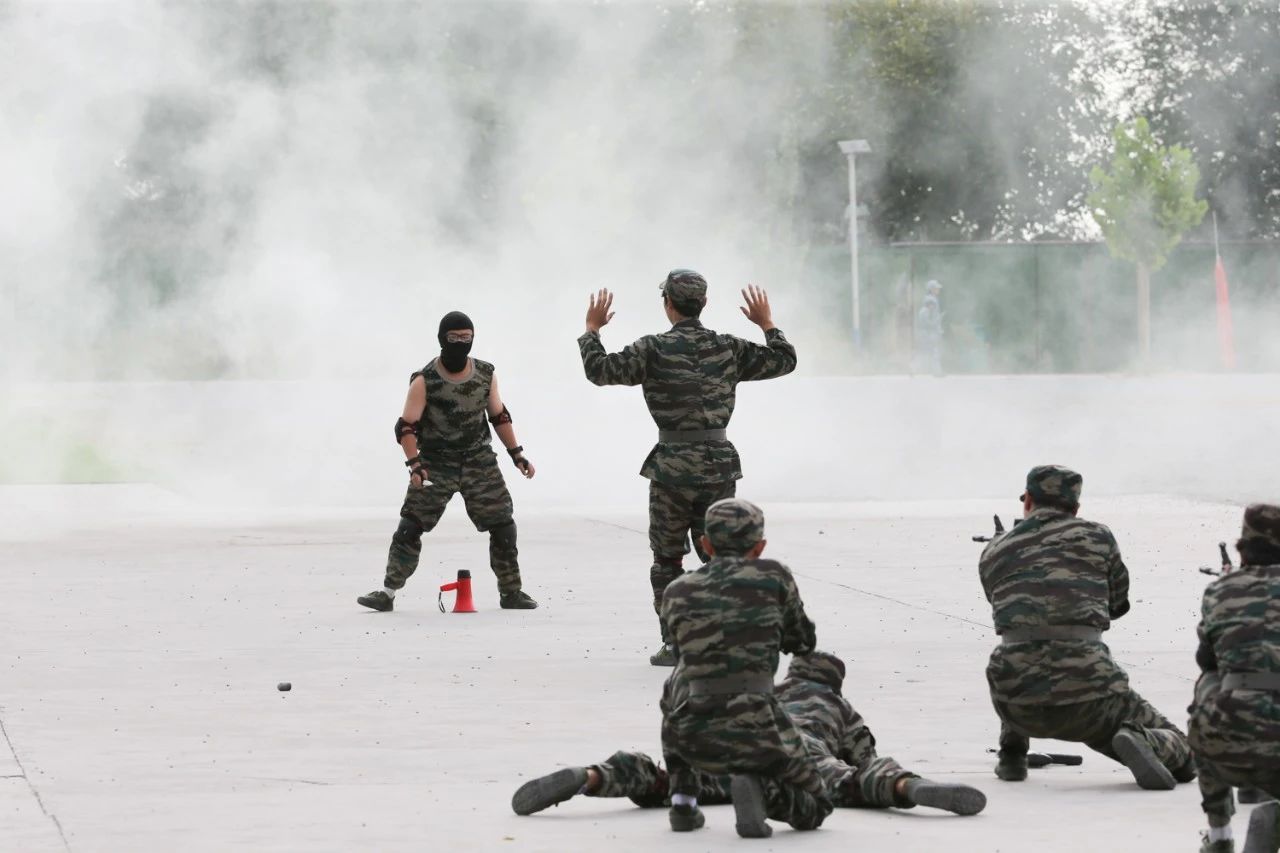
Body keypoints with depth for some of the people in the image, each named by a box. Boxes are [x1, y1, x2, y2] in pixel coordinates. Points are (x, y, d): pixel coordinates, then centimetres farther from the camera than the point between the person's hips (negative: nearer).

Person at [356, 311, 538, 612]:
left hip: (479, 461, 3)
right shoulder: (424, 381, -14)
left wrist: (517, 454, 8)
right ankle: (388, 592, -6)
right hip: (436, 463, -3)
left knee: (503, 525, 1)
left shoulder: (486, 375, -1)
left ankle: (511, 592, 13)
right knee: (410, 526, -10)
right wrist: (414, 464, -26)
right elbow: (407, 427, -14)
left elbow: (499, 417, 12)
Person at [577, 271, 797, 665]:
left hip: (672, 466, -3)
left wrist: (591, 329, 6)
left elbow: (600, 370, -9)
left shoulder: (653, 350, -9)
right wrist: (767, 324, 24)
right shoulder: (728, 349, 1)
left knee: (668, 559, 7)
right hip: (719, 463, 3)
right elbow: (784, 360, 9)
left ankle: (674, 644, 4)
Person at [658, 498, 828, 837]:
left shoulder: (677, 592, 10)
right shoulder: (773, 575, 4)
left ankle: (682, 801, 26)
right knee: (815, 808, 21)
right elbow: (803, 642, 20)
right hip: (756, 730, -3)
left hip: (694, 737, 3)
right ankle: (760, 789, -12)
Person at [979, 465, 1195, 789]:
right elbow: (1118, 602, 25)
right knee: (1180, 756, 13)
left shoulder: (992, 554, 14)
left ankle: (1012, 753, 27)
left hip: (1019, 707, 2)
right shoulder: (1097, 536, 9)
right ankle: (1139, 742, -19)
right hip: (1089, 699, -2)